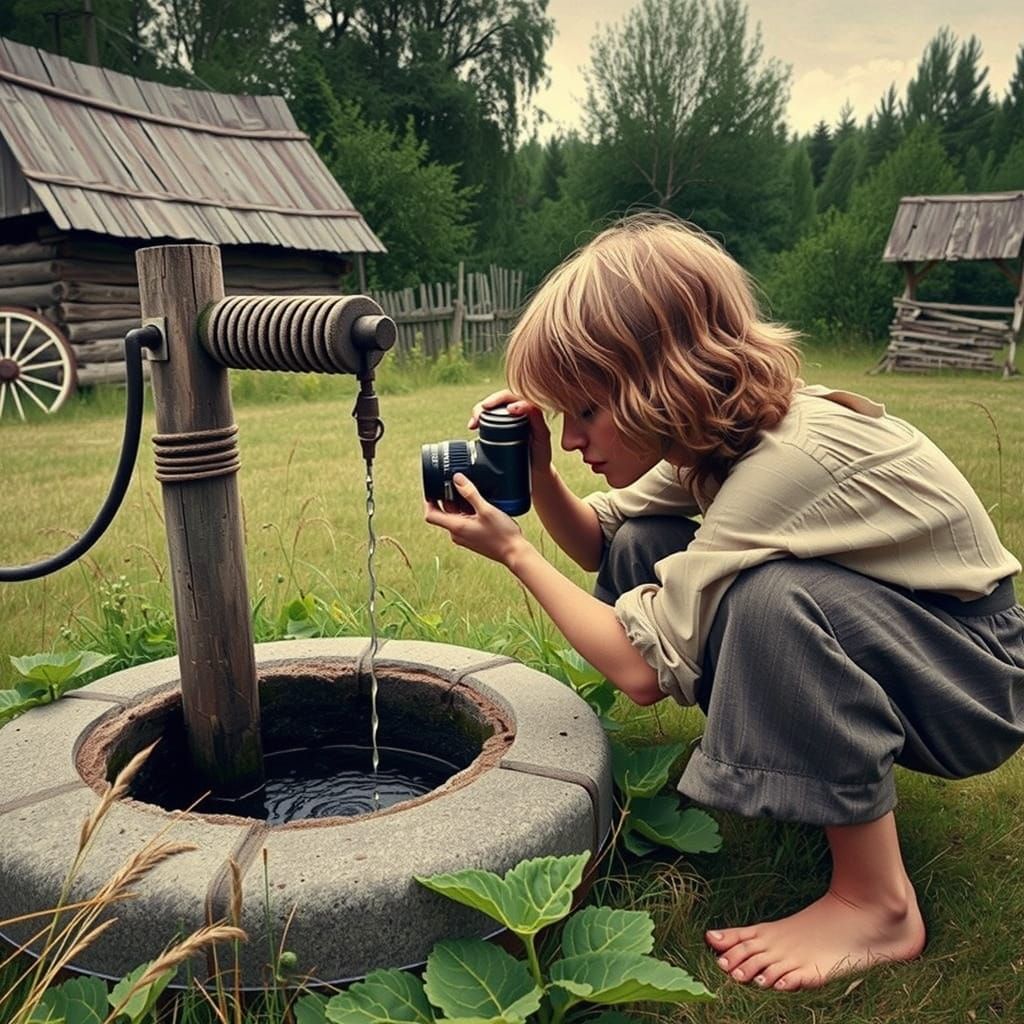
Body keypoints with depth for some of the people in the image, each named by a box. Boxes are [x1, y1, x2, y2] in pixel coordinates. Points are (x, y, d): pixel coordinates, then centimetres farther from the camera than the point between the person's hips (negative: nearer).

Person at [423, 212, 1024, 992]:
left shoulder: (785, 460, -33)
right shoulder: (720, 435, -8)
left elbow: (644, 668, -30)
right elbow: (599, 542, 4)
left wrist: (513, 552, -21)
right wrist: (538, 473, -15)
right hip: (870, 647, 8)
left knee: (774, 594, -37)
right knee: (642, 550, -5)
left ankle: (878, 905, -18)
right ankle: (805, 761, 7)